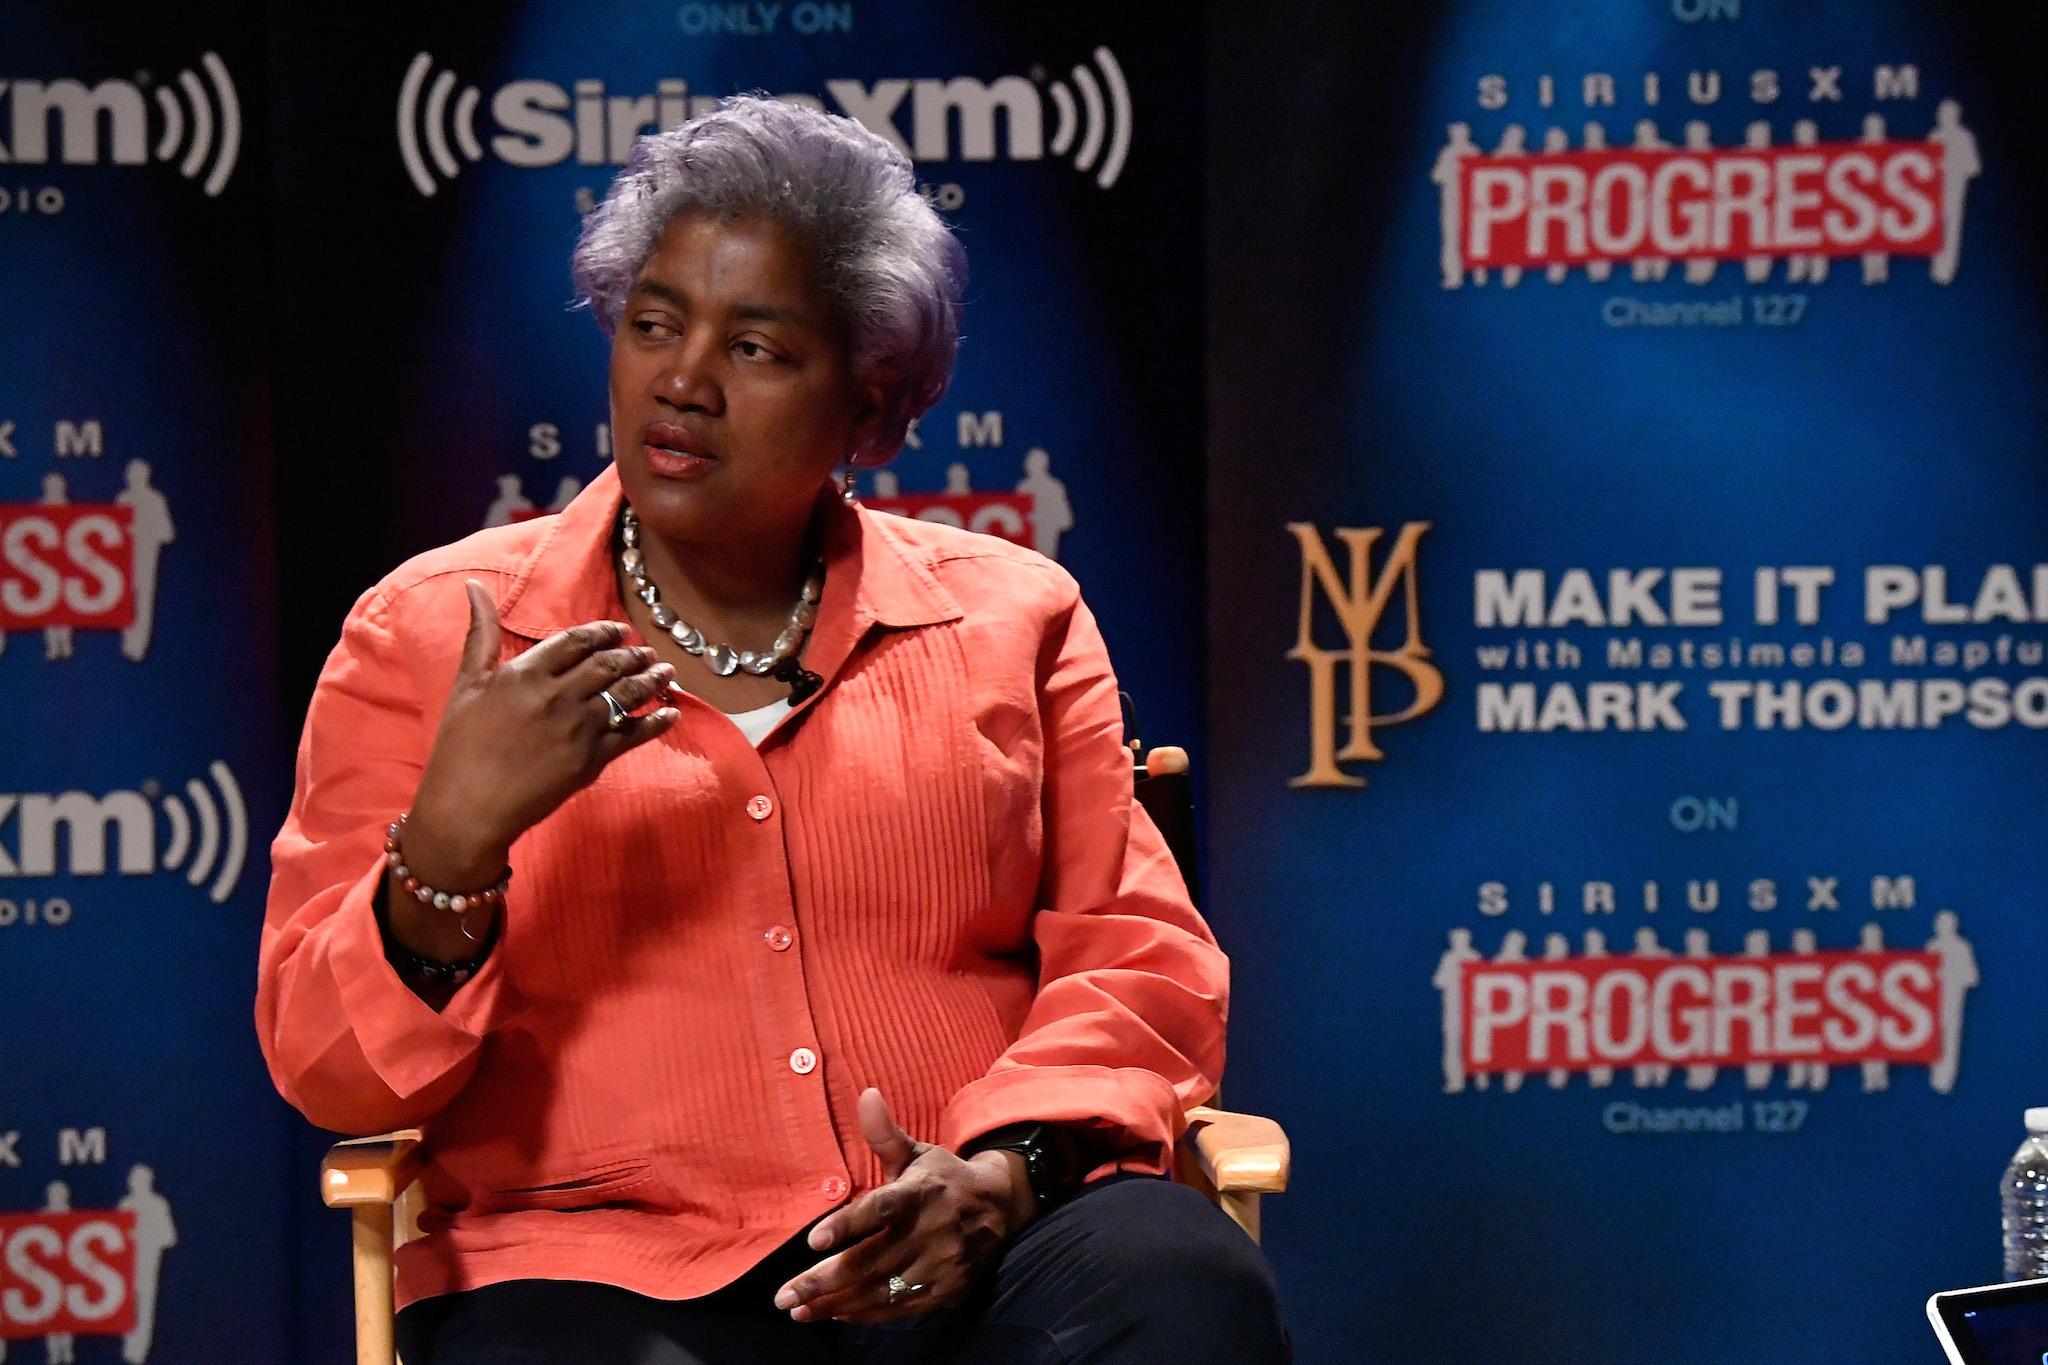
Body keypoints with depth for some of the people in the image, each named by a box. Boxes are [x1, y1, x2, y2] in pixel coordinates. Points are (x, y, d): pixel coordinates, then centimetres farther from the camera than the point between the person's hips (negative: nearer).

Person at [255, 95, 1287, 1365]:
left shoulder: (1010, 617, 18)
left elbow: (1137, 952, 12)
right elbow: (327, 1068, 5)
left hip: (964, 1260, 2)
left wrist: (1008, 1170, -8)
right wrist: (449, 849, -15)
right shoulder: (430, 634, 11)